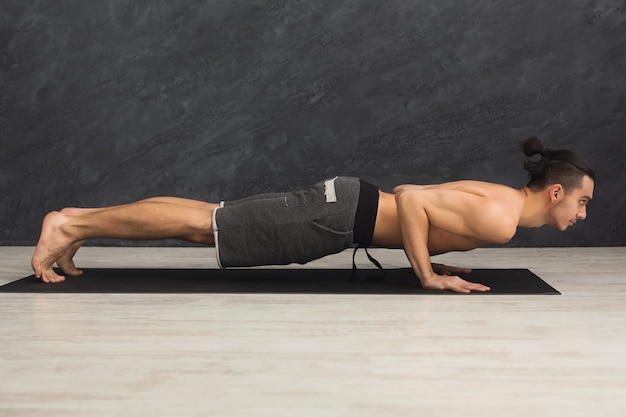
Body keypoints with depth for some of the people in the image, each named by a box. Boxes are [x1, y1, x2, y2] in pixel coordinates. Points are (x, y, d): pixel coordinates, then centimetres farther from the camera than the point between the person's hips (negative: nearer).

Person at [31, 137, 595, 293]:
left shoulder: (503, 198, 13)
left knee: (209, 222, 10)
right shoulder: (499, 220, -18)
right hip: (339, 214, -8)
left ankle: (79, 220, 19)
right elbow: (410, 196, -29)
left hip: (346, 204, 8)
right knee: (206, 225, -4)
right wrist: (427, 274, -21)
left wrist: (431, 255, 19)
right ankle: (71, 224, 5)